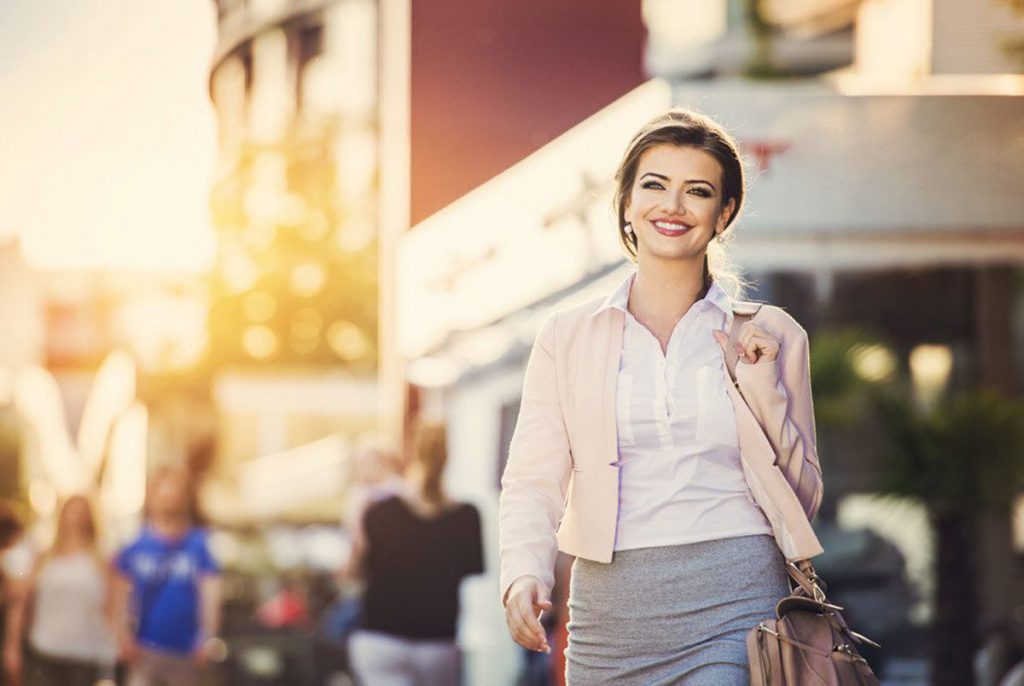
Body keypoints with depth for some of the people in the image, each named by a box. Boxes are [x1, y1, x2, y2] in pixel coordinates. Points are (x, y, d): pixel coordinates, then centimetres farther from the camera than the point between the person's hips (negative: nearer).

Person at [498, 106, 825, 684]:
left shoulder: (770, 337, 9)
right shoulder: (567, 337, 10)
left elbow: (803, 499, 11)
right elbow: (534, 480, 2)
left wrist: (764, 390, -3)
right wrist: (524, 576, -17)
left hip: (733, 606, -2)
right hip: (610, 610, 2)